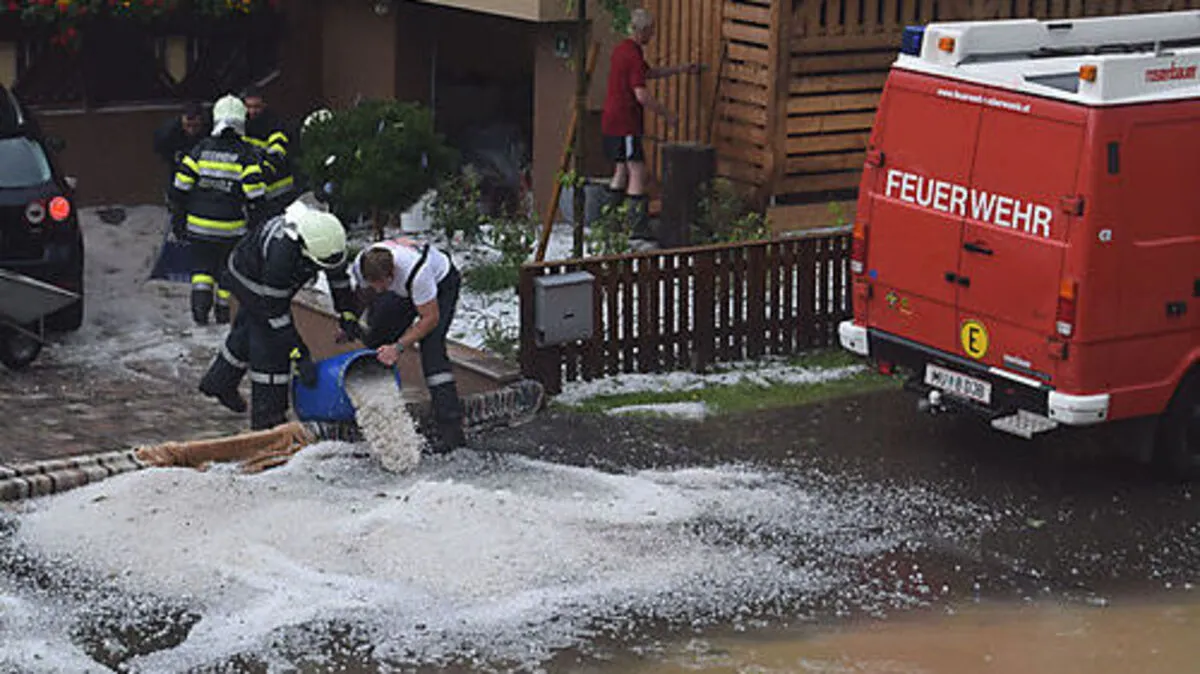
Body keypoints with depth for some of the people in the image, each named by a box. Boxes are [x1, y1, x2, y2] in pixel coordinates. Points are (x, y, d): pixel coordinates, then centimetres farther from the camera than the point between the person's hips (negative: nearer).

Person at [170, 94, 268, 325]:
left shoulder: (201, 149, -1)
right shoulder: (246, 155, -7)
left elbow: (181, 187, 1)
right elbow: (255, 195, -10)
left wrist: (178, 219, 11)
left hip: (199, 225, 1)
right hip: (231, 228, -1)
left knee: (202, 268, 11)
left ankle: (200, 305, -8)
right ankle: (223, 312, 21)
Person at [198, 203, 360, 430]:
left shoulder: (328, 236, -26)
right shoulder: (281, 253, -46)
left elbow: (338, 275, -4)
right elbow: (275, 312, -39)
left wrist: (348, 316, -5)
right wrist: (300, 355, -38)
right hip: (251, 282, -8)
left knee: (249, 331, 25)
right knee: (270, 345, -13)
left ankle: (219, 382, 48)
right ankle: (267, 417, -5)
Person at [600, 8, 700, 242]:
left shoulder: (622, 49, 14)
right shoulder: (633, 55, -18)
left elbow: (649, 73, 27)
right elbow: (641, 95, -23)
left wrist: (681, 69, 26)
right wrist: (667, 113, -12)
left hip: (612, 122, 10)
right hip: (625, 123, -10)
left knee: (622, 169, 18)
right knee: (637, 171, -10)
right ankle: (639, 227, -14)